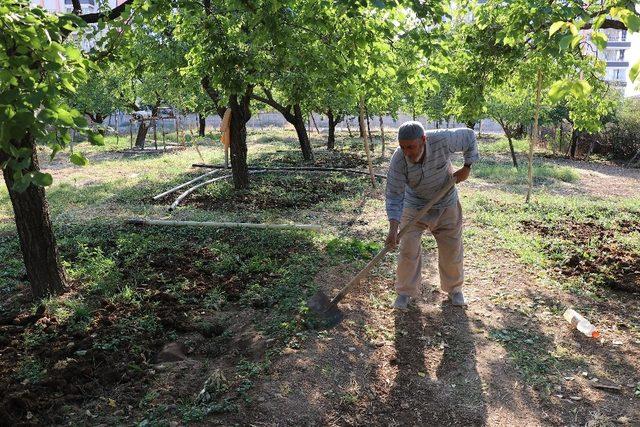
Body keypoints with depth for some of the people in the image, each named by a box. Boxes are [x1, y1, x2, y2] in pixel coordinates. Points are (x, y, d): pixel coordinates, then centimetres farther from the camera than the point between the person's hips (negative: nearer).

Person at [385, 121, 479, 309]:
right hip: (415, 207, -1)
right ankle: (405, 292, 16)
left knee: (452, 250, 10)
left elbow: (469, 136, -8)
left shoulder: (442, 140, -28)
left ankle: (454, 288, 33)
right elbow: (394, 196, -25)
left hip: (446, 205, 1)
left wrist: (467, 167, -10)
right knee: (408, 251, -4)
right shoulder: (398, 160, -28)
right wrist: (393, 229, -34)